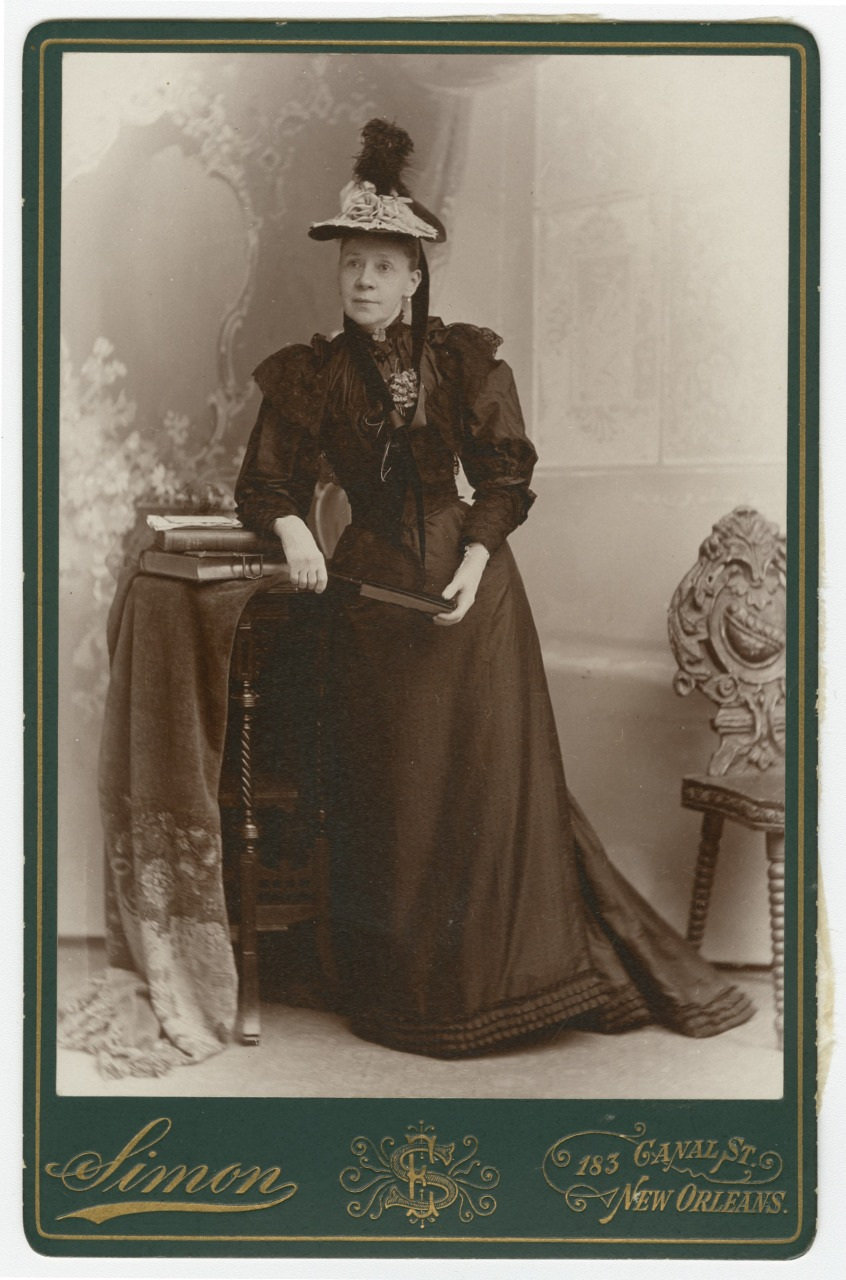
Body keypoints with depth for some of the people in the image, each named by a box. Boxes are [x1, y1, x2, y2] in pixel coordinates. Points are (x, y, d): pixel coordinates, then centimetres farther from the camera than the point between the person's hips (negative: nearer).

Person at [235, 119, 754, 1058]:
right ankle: (412, 987, 19)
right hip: (373, 591, 1)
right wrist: (292, 529, -19)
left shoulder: (466, 360, 1)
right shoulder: (311, 377, 2)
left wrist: (475, 562, -15)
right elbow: (266, 482, 3)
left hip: (471, 584, 0)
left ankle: (528, 969, 17)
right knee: (392, 795, 5)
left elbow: (505, 474, -1)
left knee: (499, 782, 1)